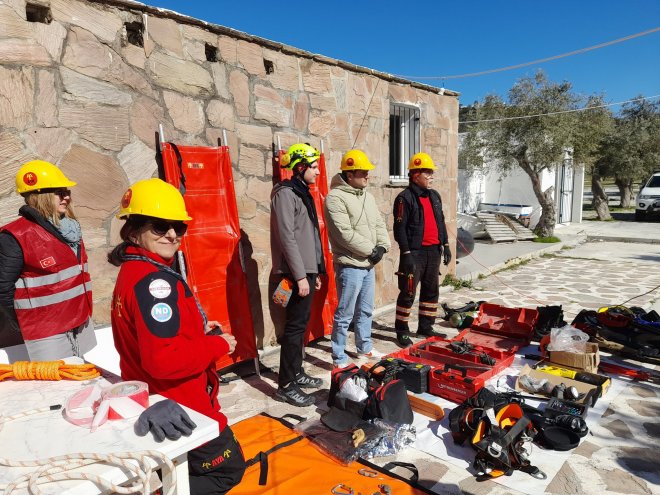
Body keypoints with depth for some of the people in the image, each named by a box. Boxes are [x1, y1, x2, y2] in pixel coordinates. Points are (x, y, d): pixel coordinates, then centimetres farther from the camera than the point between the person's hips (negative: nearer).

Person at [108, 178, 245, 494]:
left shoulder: (132, 271, 5)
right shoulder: (155, 281, -26)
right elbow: (163, 359, -33)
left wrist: (198, 330, 3)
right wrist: (219, 345, -19)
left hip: (155, 404, 10)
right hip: (180, 408, -10)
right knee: (229, 469, 11)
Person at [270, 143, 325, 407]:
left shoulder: (302, 193, 18)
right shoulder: (285, 194, -11)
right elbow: (287, 237, -19)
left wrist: (315, 272, 18)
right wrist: (300, 275, -21)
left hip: (307, 270, 10)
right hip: (296, 273, -9)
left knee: (301, 323, 15)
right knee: (295, 326, -6)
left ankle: (296, 373, 27)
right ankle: (286, 386, 4)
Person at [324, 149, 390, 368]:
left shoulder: (367, 196, 13)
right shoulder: (335, 198, -14)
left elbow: (379, 224, 14)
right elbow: (345, 234, -20)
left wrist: (382, 246, -4)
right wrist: (371, 250, -14)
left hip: (369, 264, 8)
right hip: (350, 265, -8)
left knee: (365, 310, 19)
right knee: (345, 314, -1)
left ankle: (365, 348, 35)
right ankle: (339, 358, 11)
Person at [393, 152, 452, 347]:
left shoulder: (435, 196, 14)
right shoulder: (405, 198, -10)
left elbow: (441, 222, 20)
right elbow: (400, 228, -14)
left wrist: (445, 245, 15)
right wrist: (406, 253, -18)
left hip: (433, 251, 8)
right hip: (415, 252, -8)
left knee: (431, 291, 14)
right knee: (408, 292, -3)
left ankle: (426, 327, 26)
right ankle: (402, 330, 9)